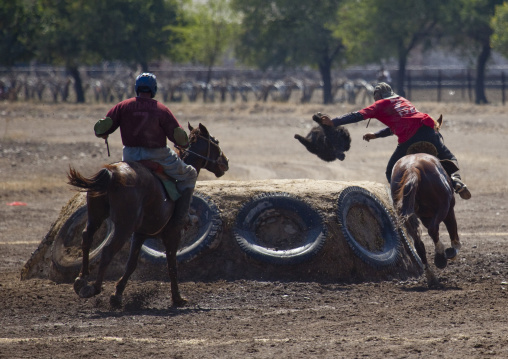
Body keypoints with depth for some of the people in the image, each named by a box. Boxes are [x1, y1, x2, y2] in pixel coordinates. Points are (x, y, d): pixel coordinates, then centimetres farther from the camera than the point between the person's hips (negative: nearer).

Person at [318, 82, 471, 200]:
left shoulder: (381, 104, 15)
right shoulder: (403, 101, 32)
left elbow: (358, 115, 5)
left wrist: (333, 122, 3)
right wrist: (376, 135, 43)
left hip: (409, 140, -4)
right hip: (428, 129, 4)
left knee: (392, 173, 13)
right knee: (449, 160, 19)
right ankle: (455, 177, -12)